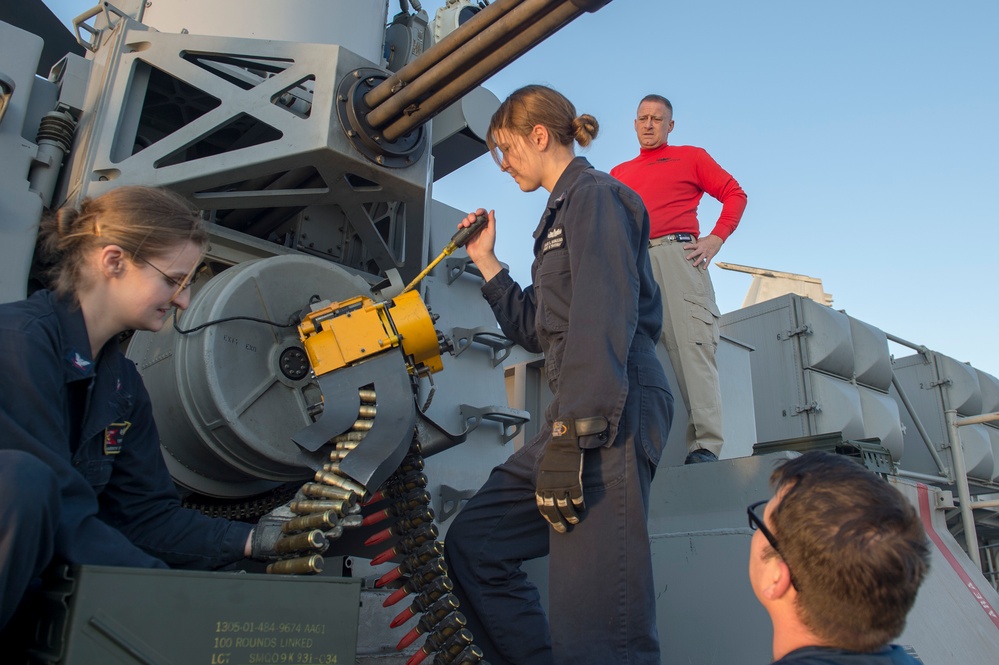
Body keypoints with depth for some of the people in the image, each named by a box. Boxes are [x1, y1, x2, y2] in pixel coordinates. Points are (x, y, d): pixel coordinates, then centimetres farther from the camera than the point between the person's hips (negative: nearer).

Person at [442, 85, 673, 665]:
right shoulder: (563, 211, 26)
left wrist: (572, 435, -23)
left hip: (615, 414, -10)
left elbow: (605, 320, -17)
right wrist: (488, 263, 25)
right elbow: (538, 331, 27)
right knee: (473, 542, 12)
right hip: (578, 415, 10)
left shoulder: (595, 195, -3)